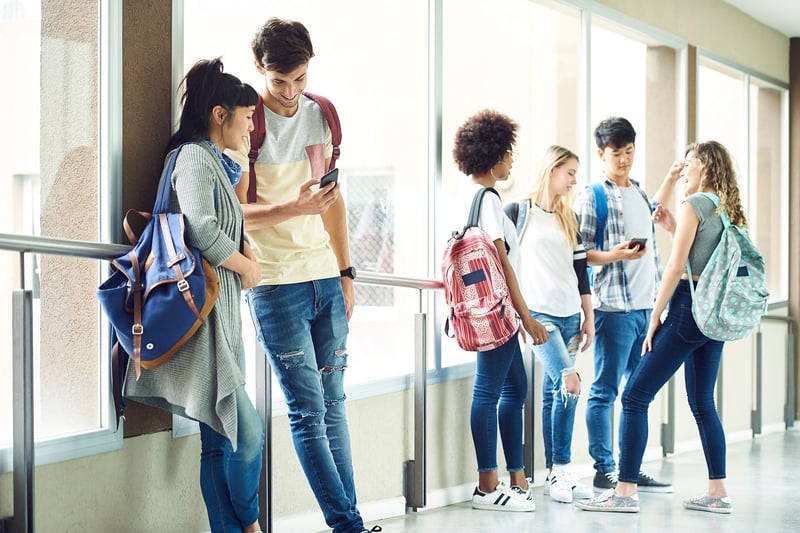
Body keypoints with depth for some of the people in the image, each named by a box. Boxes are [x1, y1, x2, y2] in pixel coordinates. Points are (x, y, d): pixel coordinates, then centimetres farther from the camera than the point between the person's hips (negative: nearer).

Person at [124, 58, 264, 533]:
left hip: (224, 315, 10)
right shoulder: (194, 158, -9)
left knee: (223, 438, 8)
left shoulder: (218, 164, 22)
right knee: (247, 430, -10)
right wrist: (248, 267, -6)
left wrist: (243, 253, 11)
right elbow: (202, 230, -23)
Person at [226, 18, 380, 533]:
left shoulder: (321, 115, 10)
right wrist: (293, 208, -26)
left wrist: (346, 273, 16)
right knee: (308, 411, -6)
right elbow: (236, 215, -10)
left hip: (325, 278, 6)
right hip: (276, 283, -6)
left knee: (333, 403, 8)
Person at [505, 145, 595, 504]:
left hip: (569, 315, 6)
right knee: (568, 382, -19)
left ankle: (553, 475, 9)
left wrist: (588, 317, 13)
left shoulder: (569, 219, 16)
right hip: (537, 312, -6)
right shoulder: (519, 212, -1)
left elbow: (580, 271, 17)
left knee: (553, 393, 7)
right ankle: (562, 472, -14)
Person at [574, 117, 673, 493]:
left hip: (647, 307, 7)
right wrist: (614, 255, -24)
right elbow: (578, 252, -9)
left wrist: (661, 299, 18)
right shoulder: (591, 198, -3)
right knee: (606, 389, -3)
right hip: (614, 307, -7)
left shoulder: (642, 196, 18)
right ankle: (604, 470, 2)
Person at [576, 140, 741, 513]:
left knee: (635, 397, -5)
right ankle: (717, 493, 13)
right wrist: (671, 226, 15)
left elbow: (676, 267, -14)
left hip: (688, 308, -9)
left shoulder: (694, 205, -10)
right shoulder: (726, 210, 14)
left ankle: (625, 491, -8)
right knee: (702, 403, 15)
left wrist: (655, 318, -10)